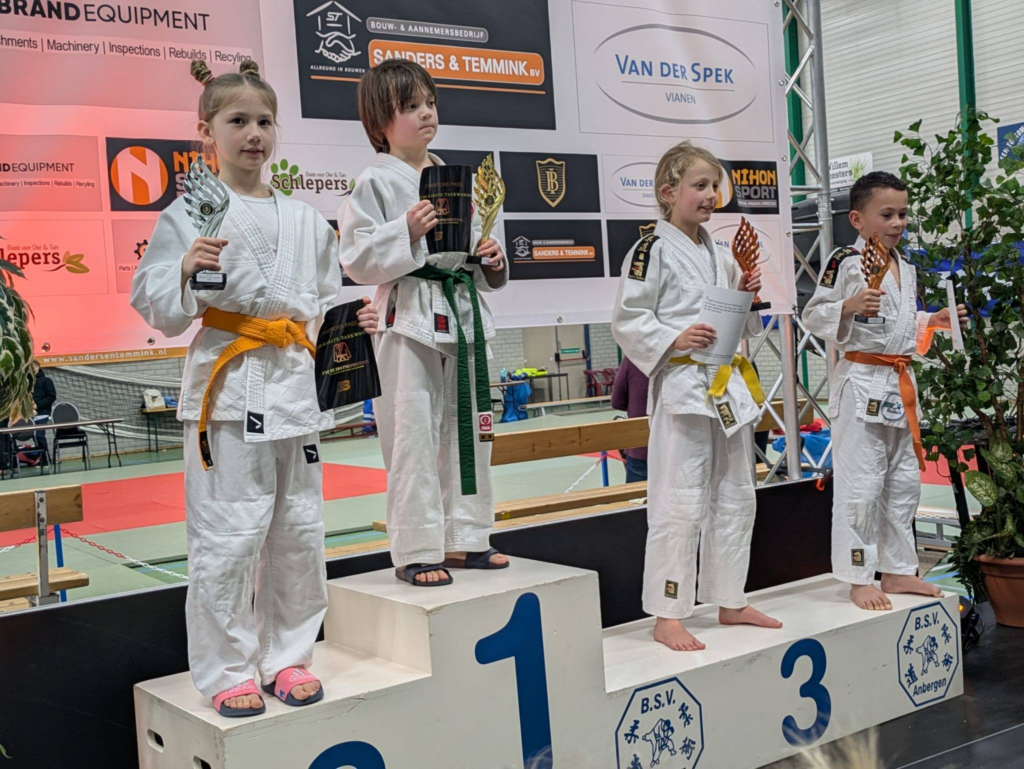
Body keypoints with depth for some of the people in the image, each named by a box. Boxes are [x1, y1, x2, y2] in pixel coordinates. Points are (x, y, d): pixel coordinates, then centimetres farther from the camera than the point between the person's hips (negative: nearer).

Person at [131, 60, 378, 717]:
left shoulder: (306, 220, 14)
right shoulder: (190, 215, -1)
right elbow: (160, 311, -2)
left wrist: (351, 325, 3)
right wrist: (188, 272, -19)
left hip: (296, 385, 5)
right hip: (228, 386, -5)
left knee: (300, 531, 9)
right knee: (229, 535, -4)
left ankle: (287, 656, 25)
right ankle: (227, 670, 12)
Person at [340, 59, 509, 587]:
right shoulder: (376, 182, -6)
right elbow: (357, 260, -11)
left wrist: (491, 262, 3)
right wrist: (406, 232, -23)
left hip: (463, 315, 7)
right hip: (411, 320, -7)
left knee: (469, 430, 12)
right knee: (414, 436, -4)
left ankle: (464, 538, 25)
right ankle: (416, 551, 6)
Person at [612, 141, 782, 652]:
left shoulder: (719, 255, 15)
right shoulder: (654, 251, -8)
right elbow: (627, 322, -11)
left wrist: (748, 296, 5)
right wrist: (674, 340, -23)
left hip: (729, 386, 8)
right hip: (681, 386, -8)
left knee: (734, 496, 14)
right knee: (679, 503, -7)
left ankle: (729, 602, 27)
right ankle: (667, 616, 2)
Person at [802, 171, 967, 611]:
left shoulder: (906, 269, 15)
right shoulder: (844, 262, -10)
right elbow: (814, 315, -10)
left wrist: (933, 322, 9)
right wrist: (849, 306, -25)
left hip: (900, 383, 8)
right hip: (861, 383, -8)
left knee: (904, 481, 14)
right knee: (860, 484, -5)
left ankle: (898, 570, 26)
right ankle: (859, 579, 5)